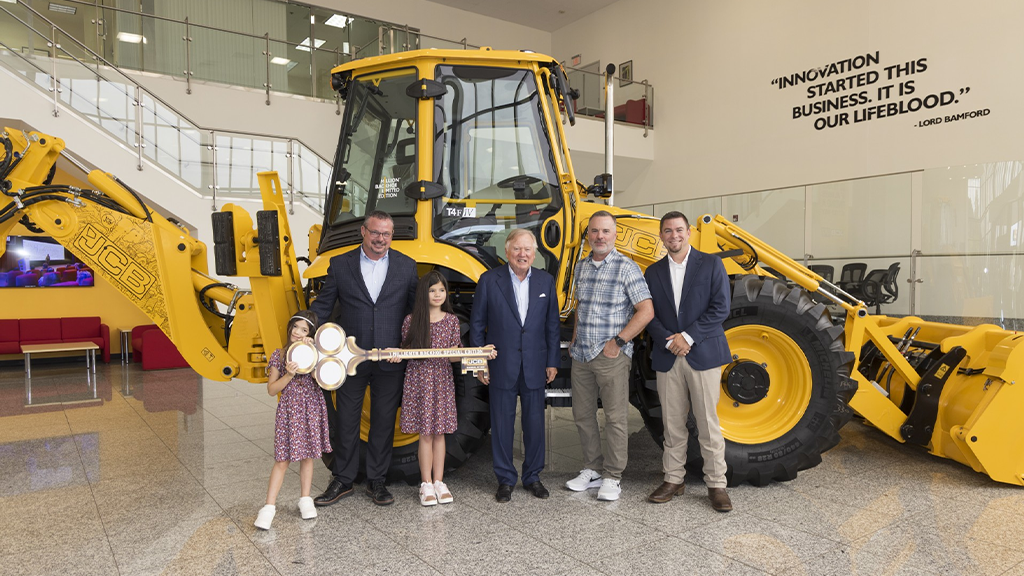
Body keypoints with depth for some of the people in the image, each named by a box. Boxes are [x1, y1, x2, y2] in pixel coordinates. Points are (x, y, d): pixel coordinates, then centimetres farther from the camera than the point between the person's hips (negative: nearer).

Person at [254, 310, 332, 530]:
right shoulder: (279, 355, 0)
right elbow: (271, 390, 0)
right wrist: (288, 375, -15)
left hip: (311, 409, 1)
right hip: (289, 410, -1)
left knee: (307, 455, 10)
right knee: (283, 458, -2)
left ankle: (305, 500, 22)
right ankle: (269, 506, 5)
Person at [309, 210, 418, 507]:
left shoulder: (406, 266, 3)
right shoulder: (340, 265, 1)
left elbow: (415, 309, 7)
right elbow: (321, 307, 5)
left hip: (390, 360, 0)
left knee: (384, 422, 10)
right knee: (346, 421, 10)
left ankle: (377, 481, 26)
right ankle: (342, 481, 26)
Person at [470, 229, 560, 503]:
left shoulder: (546, 281, 5)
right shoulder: (489, 280, -3)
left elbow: (551, 324, 7)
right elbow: (477, 324, 1)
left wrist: (552, 361, 3)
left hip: (535, 366, 2)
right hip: (501, 366, -2)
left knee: (535, 423, 9)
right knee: (502, 424, 6)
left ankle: (533, 476, 26)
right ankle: (505, 479, 21)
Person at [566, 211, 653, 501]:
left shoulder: (627, 268, -9)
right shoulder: (581, 267, 10)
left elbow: (646, 311, -13)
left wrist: (618, 341, -16)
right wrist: (575, 337, 13)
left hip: (611, 356, -6)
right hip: (581, 355, 6)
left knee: (615, 418, 1)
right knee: (582, 414, 13)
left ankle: (613, 477, 14)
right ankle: (592, 469, 28)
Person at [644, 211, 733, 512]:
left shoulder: (710, 264, 2)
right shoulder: (653, 272, 11)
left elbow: (720, 308, -7)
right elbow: (650, 315, 6)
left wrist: (688, 336, -13)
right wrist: (669, 341, -11)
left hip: (703, 354, -3)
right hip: (667, 359, 3)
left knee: (708, 423, 1)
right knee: (672, 423, 9)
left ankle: (716, 484, 11)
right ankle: (673, 479, 21)